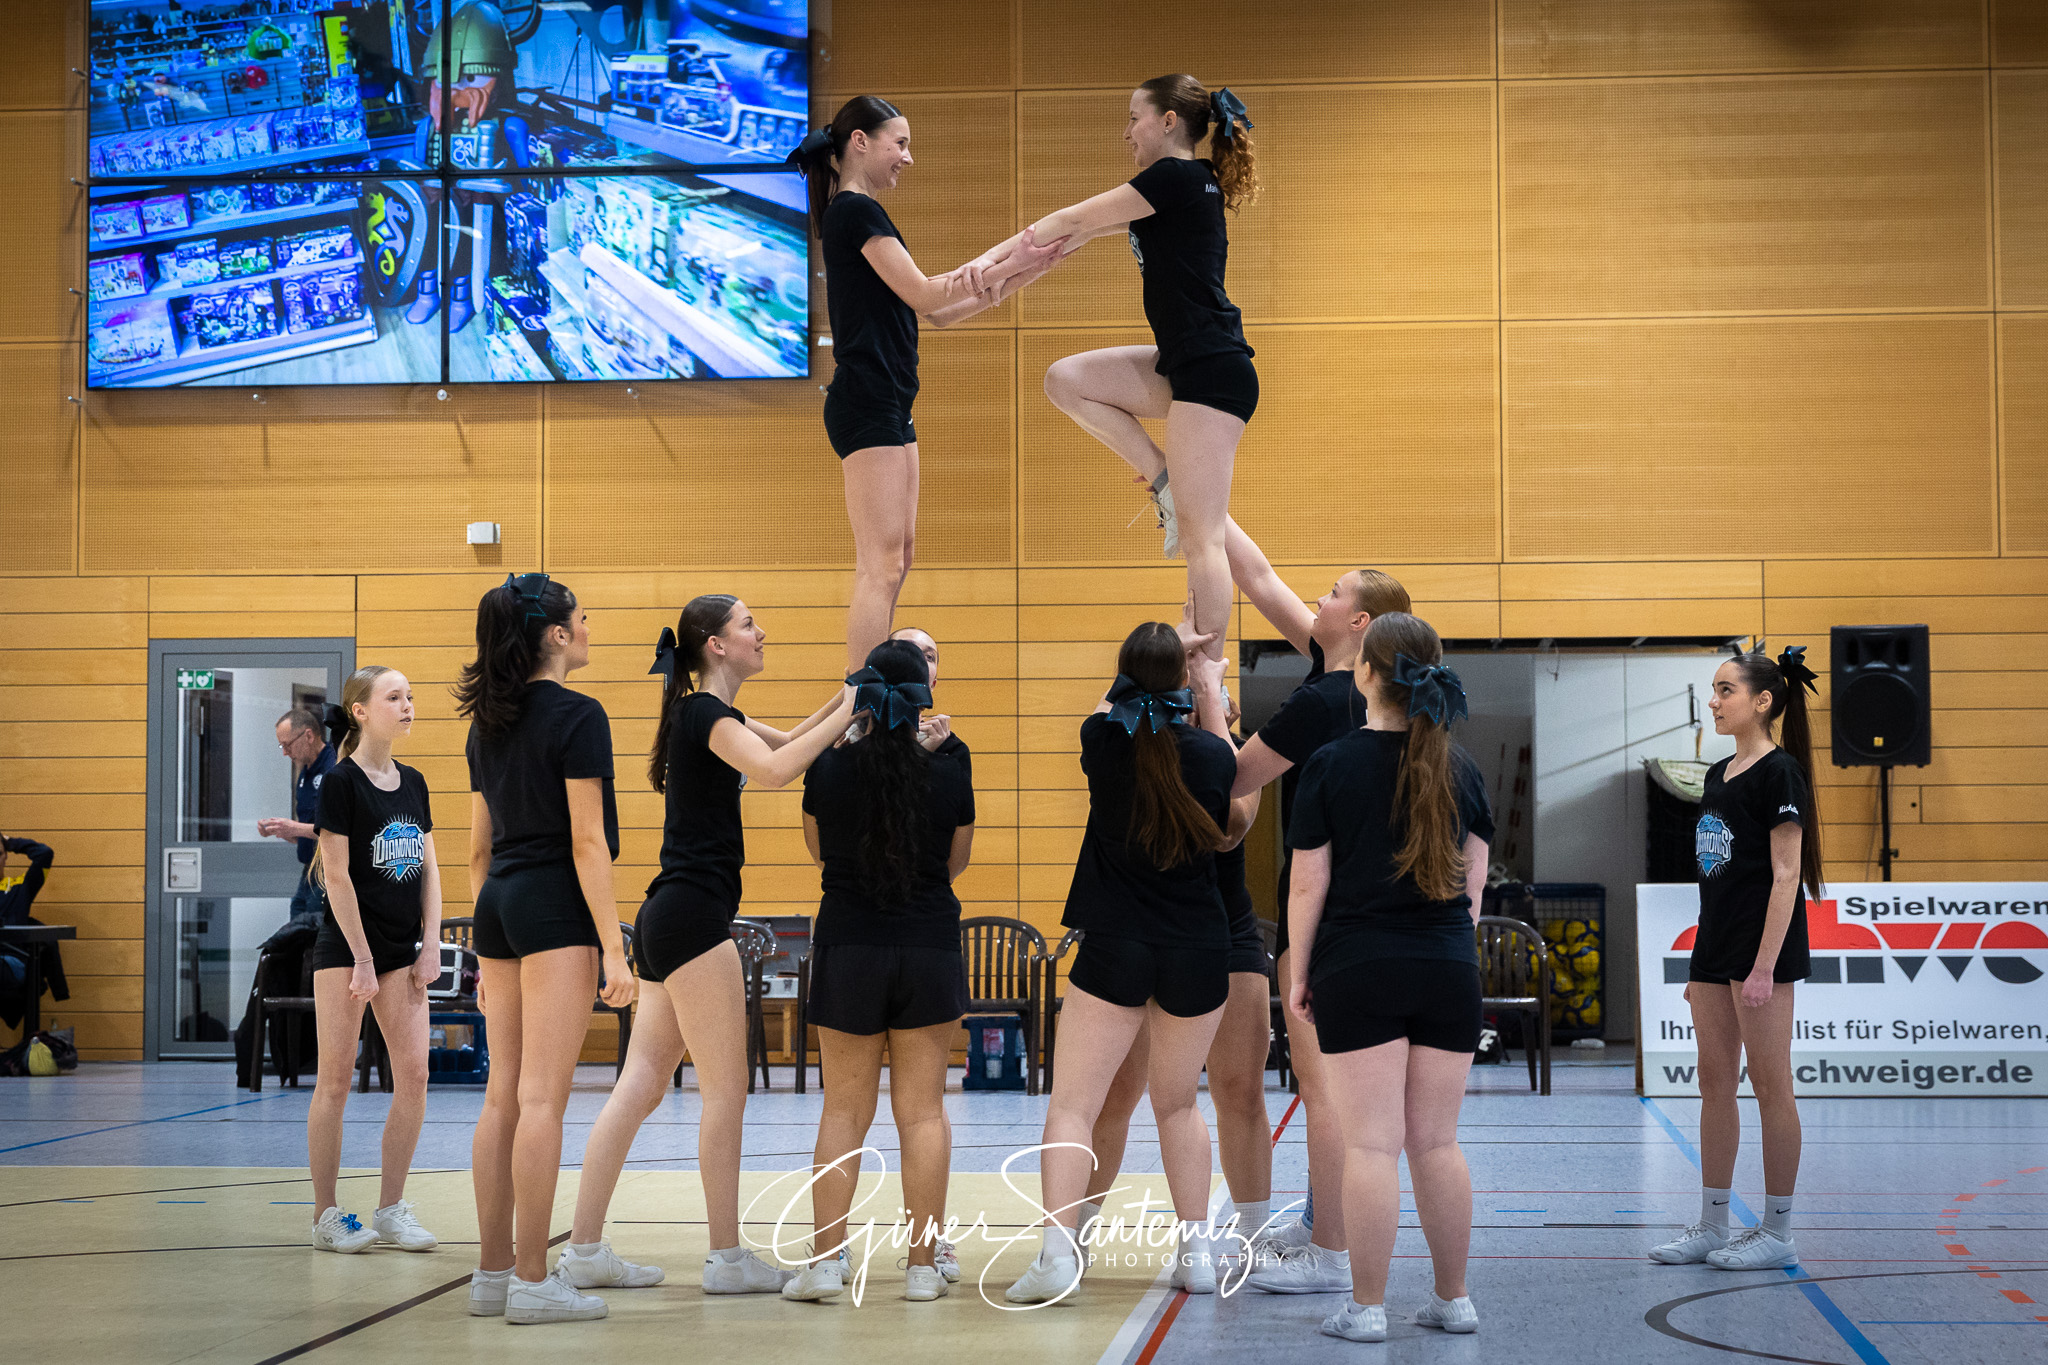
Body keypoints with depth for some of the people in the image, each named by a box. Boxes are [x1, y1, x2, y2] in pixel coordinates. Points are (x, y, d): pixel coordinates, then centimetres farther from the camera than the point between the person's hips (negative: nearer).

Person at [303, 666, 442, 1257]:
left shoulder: (413, 783, 10)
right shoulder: (341, 782, -9)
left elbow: (429, 868, 11)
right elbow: (337, 875, -11)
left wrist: (431, 944, 2)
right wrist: (362, 958, -13)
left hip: (402, 949, 6)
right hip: (345, 946, -6)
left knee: (414, 1073, 0)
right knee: (336, 1077, -1)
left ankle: (391, 1208, 9)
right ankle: (327, 1215, 6)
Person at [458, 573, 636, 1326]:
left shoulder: (487, 724, 13)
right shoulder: (577, 717, -10)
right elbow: (587, 842, -14)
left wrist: (486, 949, 22)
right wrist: (613, 948, -13)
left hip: (498, 904, 8)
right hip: (555, 904, -8)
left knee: (503, 1096, 10)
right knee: (541, 1097, -7)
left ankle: (493, 1272, 14)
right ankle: (532, 1282, -5)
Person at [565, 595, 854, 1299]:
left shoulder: (711, 714, 19)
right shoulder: (705, 712, -11)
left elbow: (786, 743, 28)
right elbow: (774, 770, -28)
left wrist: (846, 697, 14)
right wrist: (847, 711, -20)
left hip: (669, 922, 10)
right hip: (693, 916, -10)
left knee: (640, 1086, 8)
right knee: (726, 1090, -5)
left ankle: (585, 1249, 8)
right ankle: (727, 1258, -1)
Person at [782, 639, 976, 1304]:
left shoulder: (828, 769, -7)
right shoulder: (949, 775, -7)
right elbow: (956, 862, 7)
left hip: (846, 950, 0)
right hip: (929, 952, 0)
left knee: (844, 1107, 8)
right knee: (922, 1109, 5)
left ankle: (827, 1256, 2)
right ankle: (925, 1262, 8)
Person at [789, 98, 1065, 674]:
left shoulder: (855, 214, 20)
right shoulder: (856, 211, -11)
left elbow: (937, 313, 19)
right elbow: (924, 294, -15)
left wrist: (1016, 277, 11)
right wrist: (1008, 263, -8)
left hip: (887, 405, 11)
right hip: (865, 403, -11)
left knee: (899, 555, 14)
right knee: (881, 566, -12)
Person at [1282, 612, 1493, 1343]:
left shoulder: (1331, 765, -7)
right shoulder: (1459, 767, 4)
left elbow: (1309, 884, -5)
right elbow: (1474, 877, 10)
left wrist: (1299, 971, 4)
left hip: (1358, 971, -3)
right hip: (1448, 971, 4)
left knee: (1371, 1146, -1)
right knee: (1436, 1143, 11)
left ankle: (1366, 1308, 3)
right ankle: (1453, 1300, 17)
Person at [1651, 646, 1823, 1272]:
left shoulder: (1779, 772, -11)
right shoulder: (1718, 776, 14)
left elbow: (1785, 876, -15)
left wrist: (1764, 966, -20)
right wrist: (1699, 967, 17)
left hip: (1763, 946, -9)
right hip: (1715, 947, 9)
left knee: (1770, 1085, -2)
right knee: (1715, 1084, 10)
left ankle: (1777, 1232, 5)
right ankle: (1711, 1226, 16)